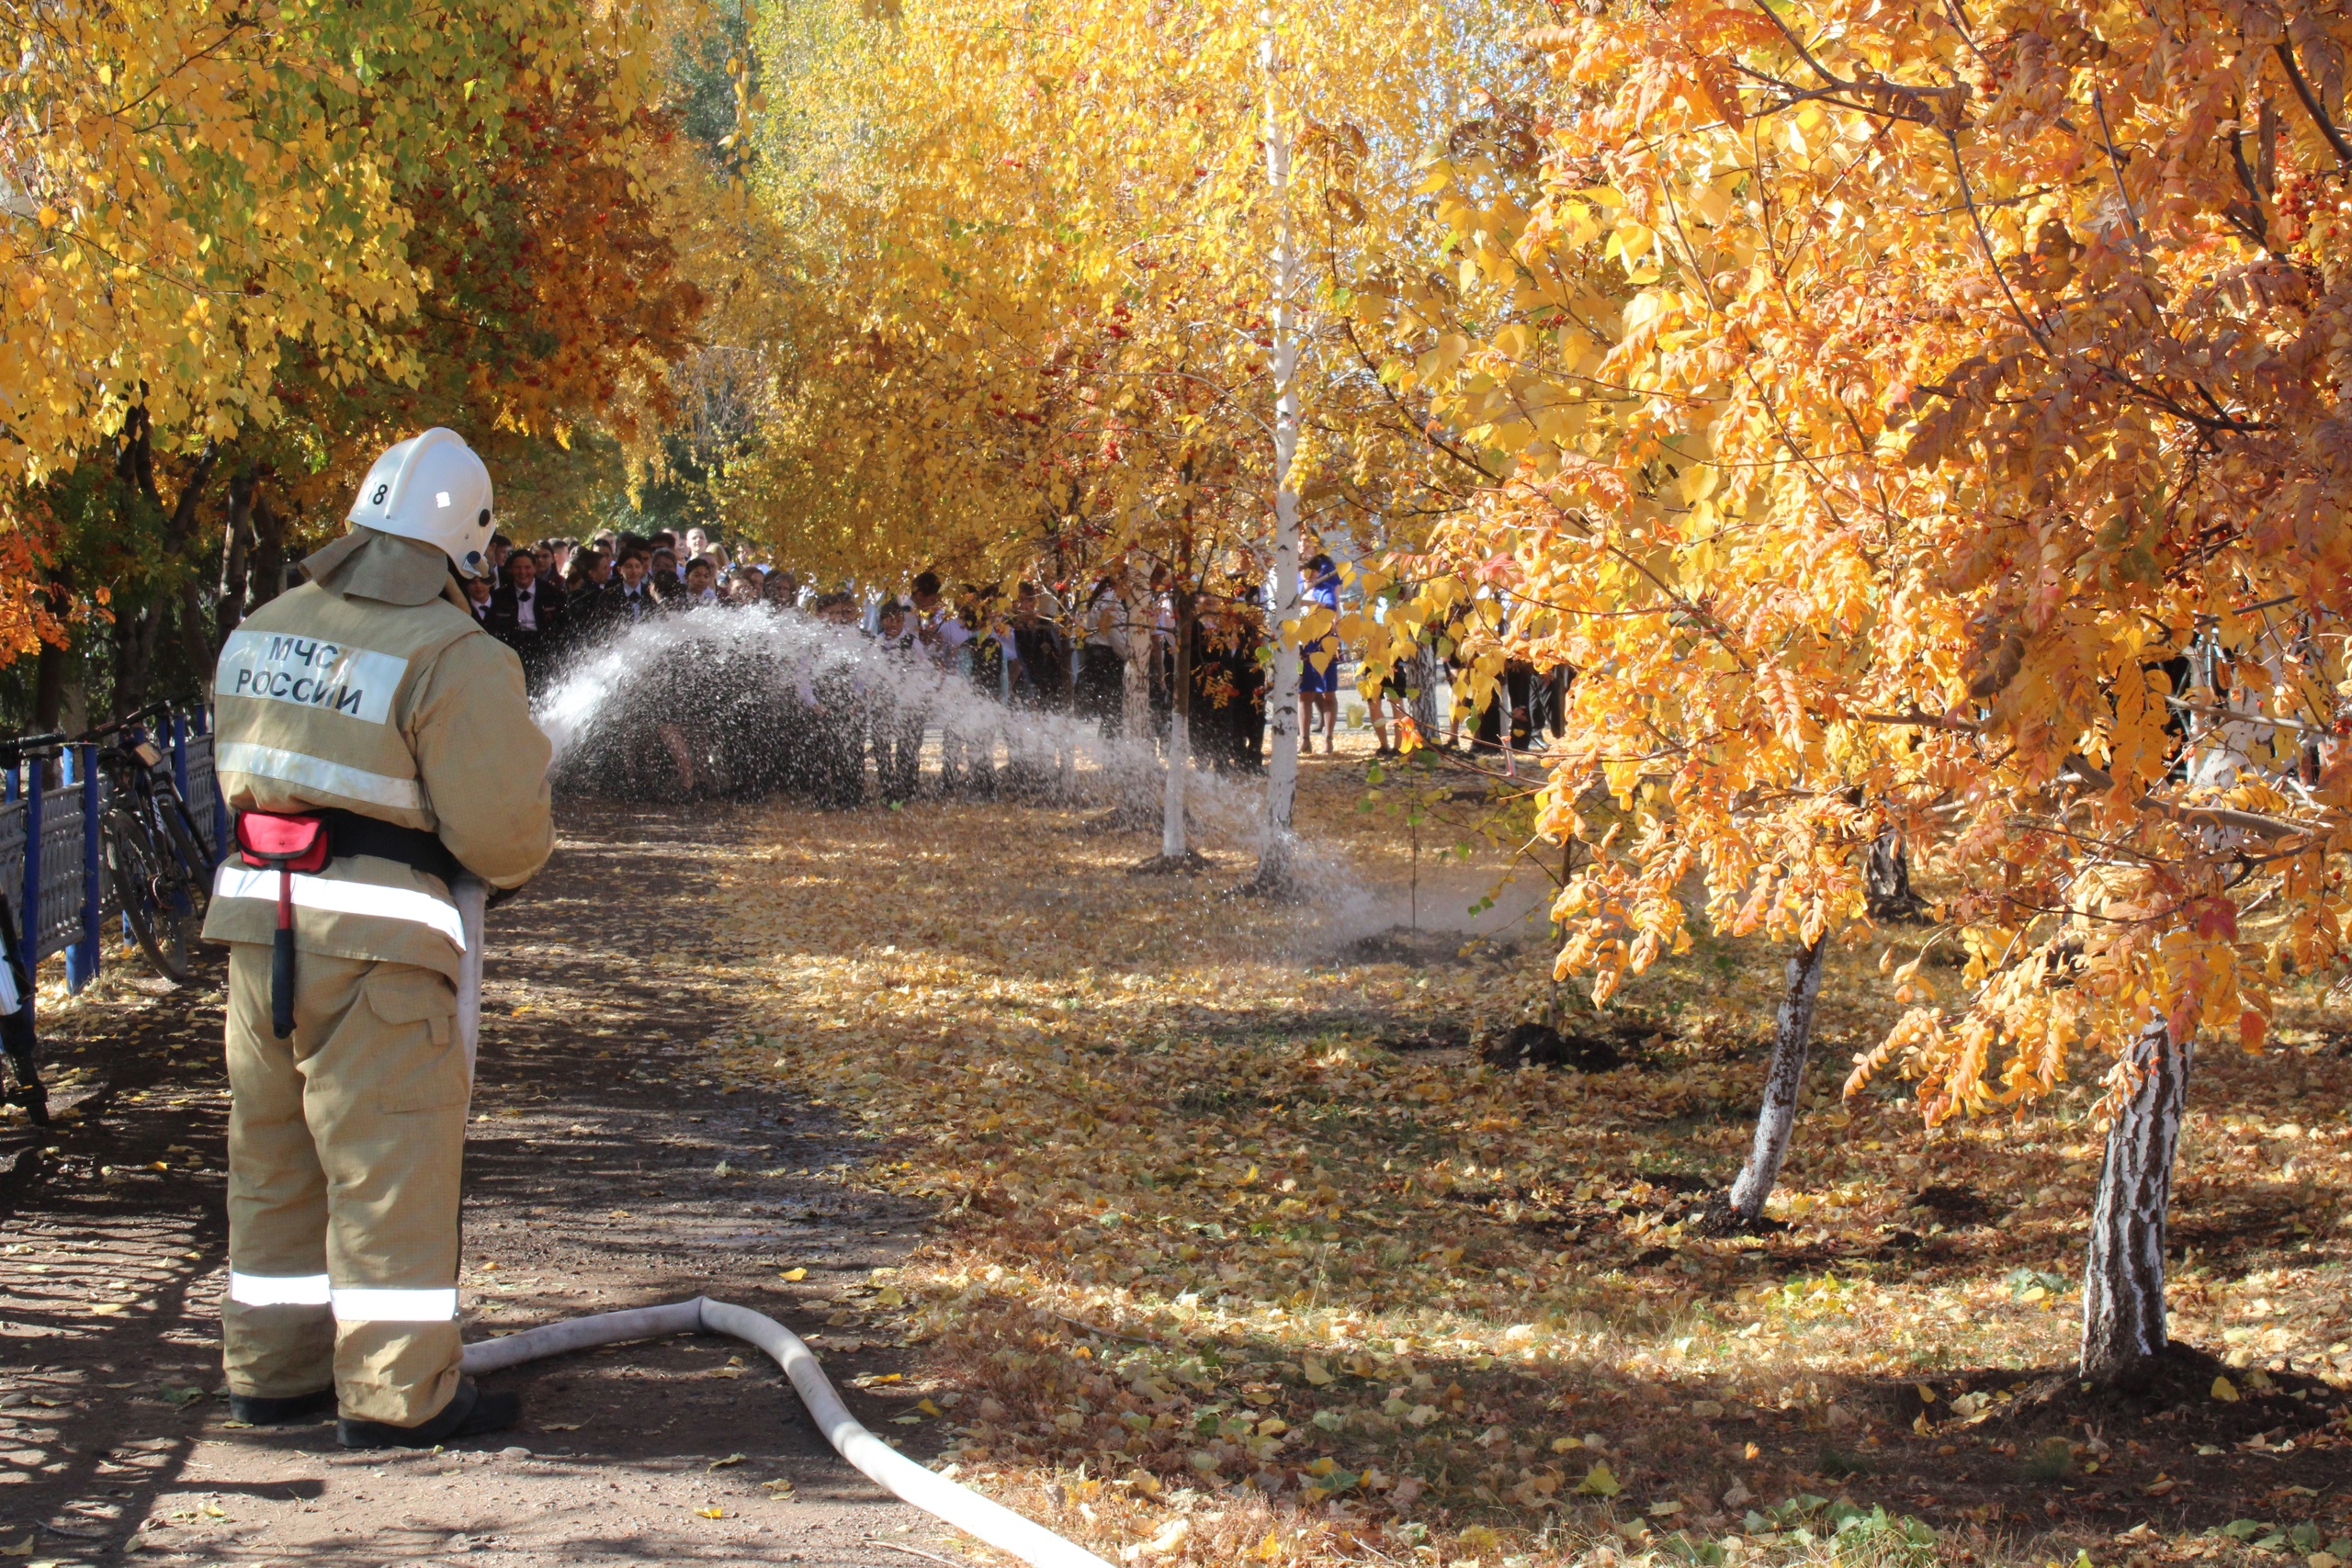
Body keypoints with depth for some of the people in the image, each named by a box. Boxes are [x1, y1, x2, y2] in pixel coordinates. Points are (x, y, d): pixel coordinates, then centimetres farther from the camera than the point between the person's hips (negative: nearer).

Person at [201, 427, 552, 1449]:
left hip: (256, 917, 7)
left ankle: (272, 1371, 27)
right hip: (375, 937, -7)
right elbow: (499, 825, -14)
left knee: (275, 1156, 17)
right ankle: (397, 1394, 5)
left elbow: (244, 770, 17)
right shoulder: (454, 656, -12)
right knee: (392, 1164, 1)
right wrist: (516, 863, 7)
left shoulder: (266, 629, 11)